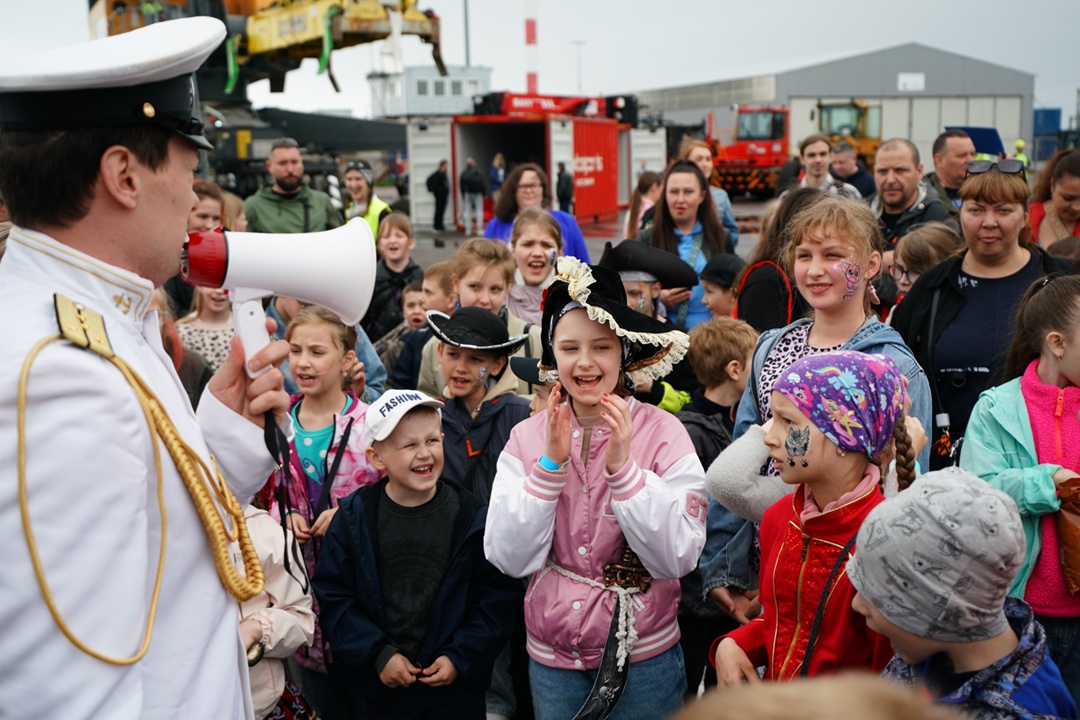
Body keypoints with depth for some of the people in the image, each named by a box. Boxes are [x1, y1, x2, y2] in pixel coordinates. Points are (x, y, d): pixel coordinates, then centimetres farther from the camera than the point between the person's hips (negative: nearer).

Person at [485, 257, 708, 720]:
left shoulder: (662, 432, -12)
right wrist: (551, 463, -20)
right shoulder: (525, 437, -5)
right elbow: (509, 558, -12)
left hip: (644, 653, -1)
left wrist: (622, 467, -25)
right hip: (551, 655, 2)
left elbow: (677, 558, -16)